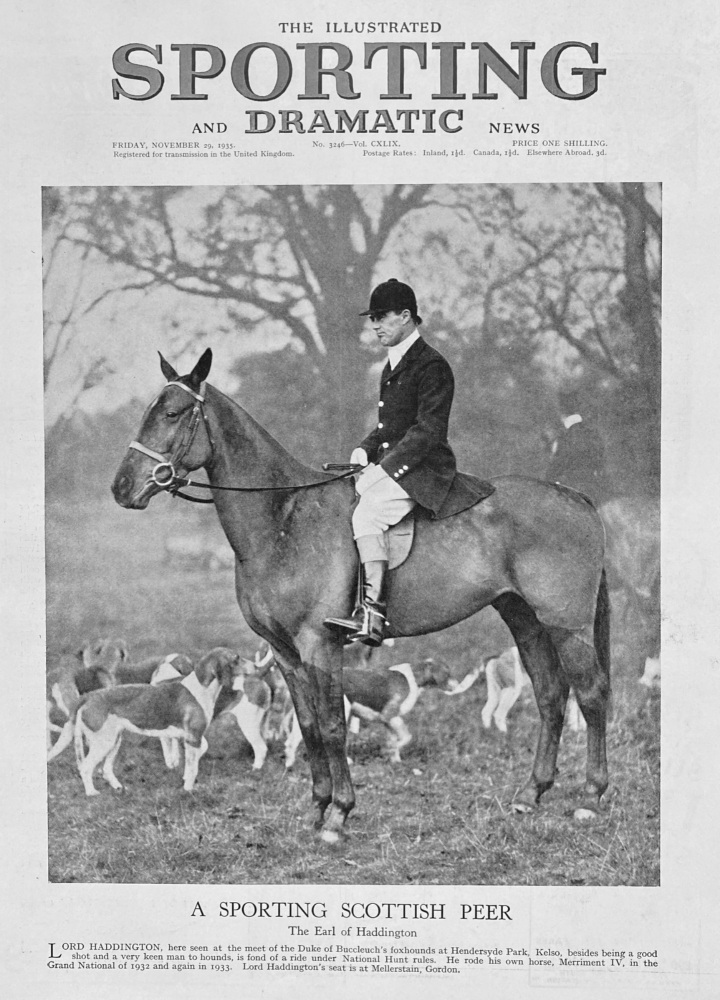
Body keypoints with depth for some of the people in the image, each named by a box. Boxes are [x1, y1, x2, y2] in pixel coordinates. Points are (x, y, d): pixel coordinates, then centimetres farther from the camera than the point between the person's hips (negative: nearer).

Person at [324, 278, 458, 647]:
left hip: (421, 469, -10)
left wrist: (384, 467, -22)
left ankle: (371, 613, -35)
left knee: (366, 514, -30)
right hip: (388, 466, 10)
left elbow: (428, 430, -18)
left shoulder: (431, 366, -11)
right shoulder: (391, 366, 19)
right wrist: (365, 450, 7)